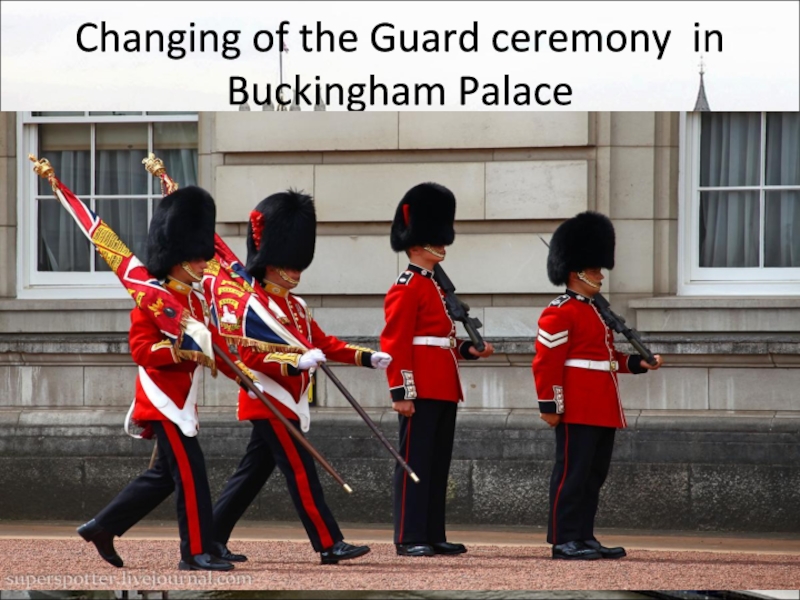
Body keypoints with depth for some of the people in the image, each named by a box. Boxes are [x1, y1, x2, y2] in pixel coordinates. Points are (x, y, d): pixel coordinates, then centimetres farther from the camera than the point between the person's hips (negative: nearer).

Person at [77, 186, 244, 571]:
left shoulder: (196, 299, 13)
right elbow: (140, 349, -17)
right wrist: (178, 351, -31)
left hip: (182, 402, 9)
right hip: (164, 401, -9)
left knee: (165, 475, 14)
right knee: (191, 474, -11)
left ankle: (102, 528, 22)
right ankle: (197, 553, -7)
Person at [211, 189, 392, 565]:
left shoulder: (296, 307, 16)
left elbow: (324, 344, 16)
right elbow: (250, 356, -22)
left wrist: (367, 358, 3)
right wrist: (296, 363, -33)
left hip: (285, 404, 10)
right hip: (271, 403, -10)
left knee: (252, 474, 11)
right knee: (302, 475, -11)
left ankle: (213, 539, 16)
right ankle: (329, 545, -12)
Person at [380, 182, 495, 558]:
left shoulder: (436, 287, 19)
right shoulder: (406, 288, -10)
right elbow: (395, 344, -16)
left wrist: (468, 350, 8)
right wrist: (401, 393, -20)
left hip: (444, 391, 10)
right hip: (421, 392, -10)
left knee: (438, 464, 10)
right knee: (415, 463, -7)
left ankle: (434, 536, 15)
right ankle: (410, 538, -6)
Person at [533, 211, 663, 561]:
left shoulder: (596, 311, 19)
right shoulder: (559, 313, -11)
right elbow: (546, 362, -15)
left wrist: (637, 363, 9)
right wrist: (550, 406, -18)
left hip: (602, 411, 10)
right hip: (577, 410, -10)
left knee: (594, 475, 11)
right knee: (573, 473, -7)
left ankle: (584, 537, 16)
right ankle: (564, 541, -5)